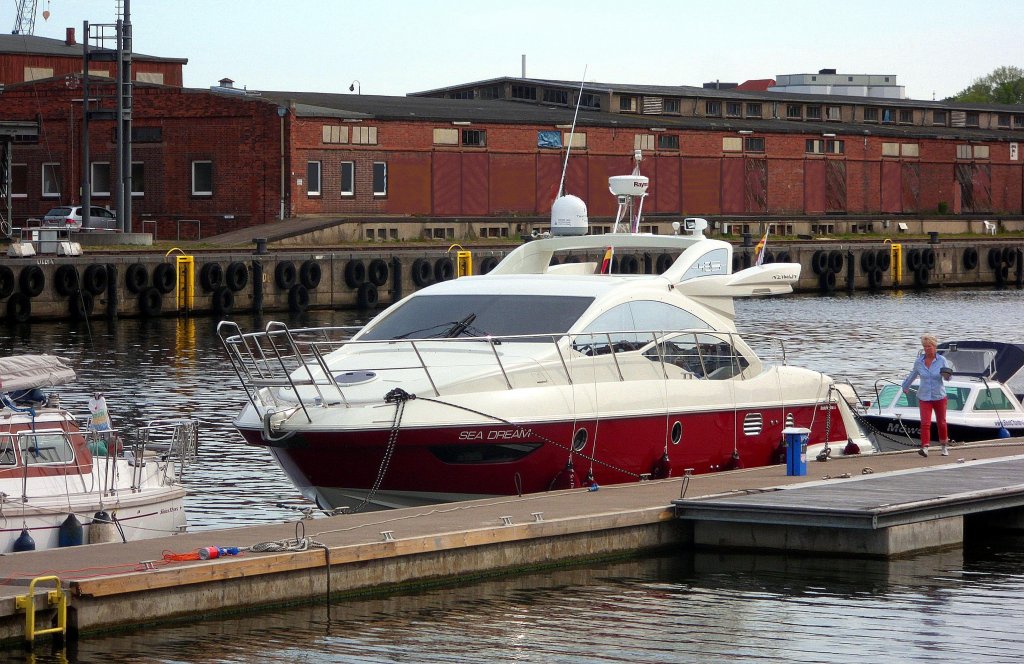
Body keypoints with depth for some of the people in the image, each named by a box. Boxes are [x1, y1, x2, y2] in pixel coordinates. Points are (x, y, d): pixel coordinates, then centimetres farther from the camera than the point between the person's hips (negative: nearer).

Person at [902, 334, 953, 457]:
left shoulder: (942, 360, -5)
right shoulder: (919, 361, 0)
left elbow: (947, 377, -1)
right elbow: (913, 375, 18)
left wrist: (946, 374, -26)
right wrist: (905, 386, 32)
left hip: (939, 397, 0)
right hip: (924, 397, 0)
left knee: (941, 422, 11)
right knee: (925, 423, -14)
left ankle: (945, 446, 30)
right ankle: (924, 448, -20)